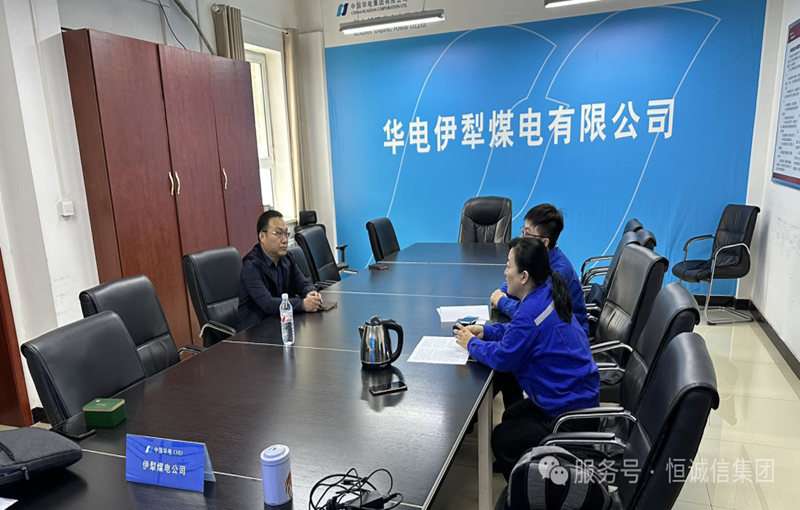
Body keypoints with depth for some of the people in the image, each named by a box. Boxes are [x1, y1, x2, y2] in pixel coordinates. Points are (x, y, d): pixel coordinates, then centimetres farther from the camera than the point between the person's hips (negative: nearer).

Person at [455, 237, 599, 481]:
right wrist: (484, 331, 5)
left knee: (501, 439, 2)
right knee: (510, 417, 23)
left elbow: (502, 358, -21)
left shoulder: (532, 310, -30)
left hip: (572, 416, -10)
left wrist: (472, 344, -4)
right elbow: (521, 330, 16)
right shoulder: (547, 293, 0)